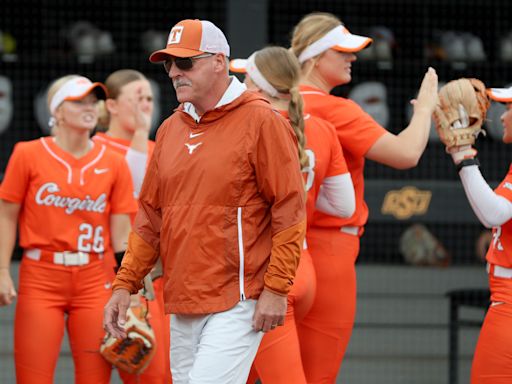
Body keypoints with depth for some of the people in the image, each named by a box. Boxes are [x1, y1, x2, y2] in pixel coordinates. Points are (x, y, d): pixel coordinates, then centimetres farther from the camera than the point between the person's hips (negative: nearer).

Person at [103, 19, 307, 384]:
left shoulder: (261, 121, -6)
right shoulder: (170, 129, 15)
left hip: (237, 301, -7)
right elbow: (151, 217, 18)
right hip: (182, 305, 7)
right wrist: (125, 284, 10)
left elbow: (290, 209, -9)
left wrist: (276, 289, -14)